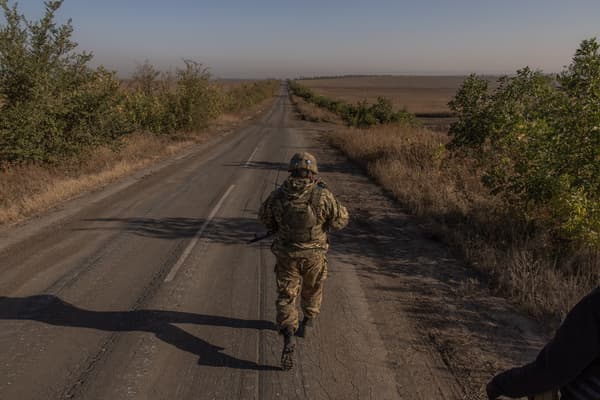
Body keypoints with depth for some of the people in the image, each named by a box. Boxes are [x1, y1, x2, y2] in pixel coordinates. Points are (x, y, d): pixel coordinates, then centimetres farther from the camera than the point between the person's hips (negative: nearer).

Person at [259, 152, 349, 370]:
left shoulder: (278, 195, -12)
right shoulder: (322, 196, -19)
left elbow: (265, 216, 6)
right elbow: (340, 220, -8)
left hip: (286, 254, 0)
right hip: (314, 254, 0)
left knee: (286, 296, 8)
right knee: (312, 288, 26)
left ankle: (288, 336, -12)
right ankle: (307, 323, 44)